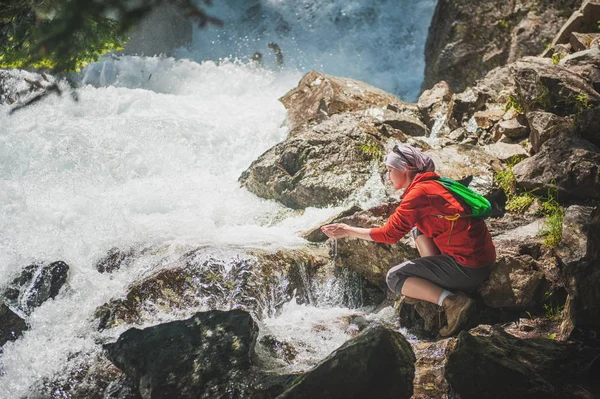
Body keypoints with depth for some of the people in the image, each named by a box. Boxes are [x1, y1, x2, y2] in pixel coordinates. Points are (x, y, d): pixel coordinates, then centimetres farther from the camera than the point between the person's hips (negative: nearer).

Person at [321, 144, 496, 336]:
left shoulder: (419, 193, -13)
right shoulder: (434, 184, 14)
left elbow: (389, 234, -10)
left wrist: (348, 231, 0)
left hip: (469, 267, -9)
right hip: (482, 257, 9)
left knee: (394, 277, -1)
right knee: (418, 227, 23)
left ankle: (452, 302, -16)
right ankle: (436, 285, 11)